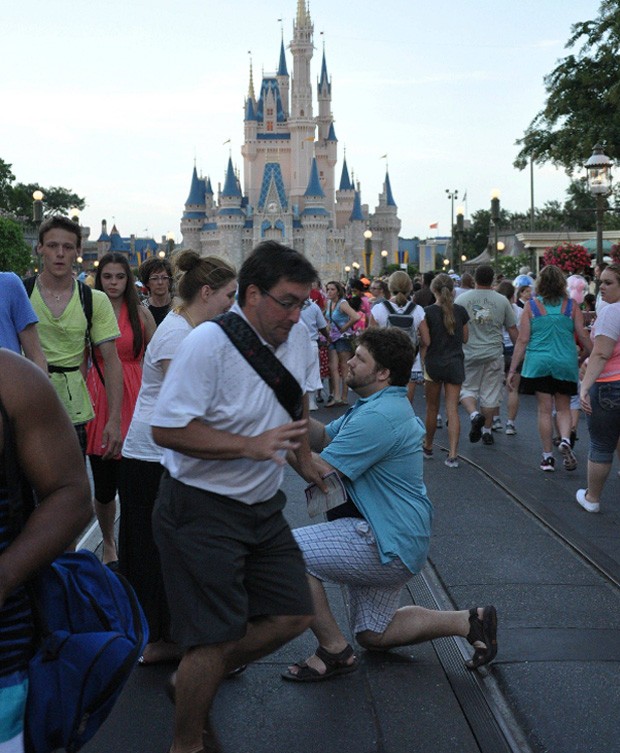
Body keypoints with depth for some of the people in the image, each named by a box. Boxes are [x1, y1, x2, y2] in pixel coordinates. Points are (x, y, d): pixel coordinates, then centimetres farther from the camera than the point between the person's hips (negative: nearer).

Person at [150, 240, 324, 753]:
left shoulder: (297, 335, 3)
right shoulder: (209, 343, -20)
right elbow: (167, 429, -25)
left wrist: (303, 457, 26)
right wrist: (253, 445, -28)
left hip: (262, 508, 8)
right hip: (201, 512, -8)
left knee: (295, 615, 9)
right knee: (219, 638, -4)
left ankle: (195, 679, 30)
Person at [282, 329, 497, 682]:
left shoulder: (379, 417, -24)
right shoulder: (385, 405, 11)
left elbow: (318, 470, -25)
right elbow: (323, 437, 10)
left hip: (390, 545, -11)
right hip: (390, 539, 11)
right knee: (374, 636, 22)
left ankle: (334, 652, -5)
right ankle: (469, 621, 23)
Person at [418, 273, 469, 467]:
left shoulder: (428, 312, -9)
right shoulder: (460, 311, 0)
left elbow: (426, 341, -12)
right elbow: (465, 338, 8)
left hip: (434, 363, -1)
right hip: (455, 364, 2)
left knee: (432, 408, 14)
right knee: (452, 409, -1)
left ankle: (428, 447, 30)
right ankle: (453, 454, -8)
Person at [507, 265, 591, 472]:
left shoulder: (531, 306, -3)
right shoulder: (571, 306, -1)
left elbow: (522, 340, -4)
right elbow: (583, 337, 0)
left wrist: (512, 370, 0)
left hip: (538, 364, -1)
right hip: (565, 364, 1)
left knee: (544, 410, 6)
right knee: (563, 408, 15)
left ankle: (548, 457, 11)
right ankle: (565, 440, -11)